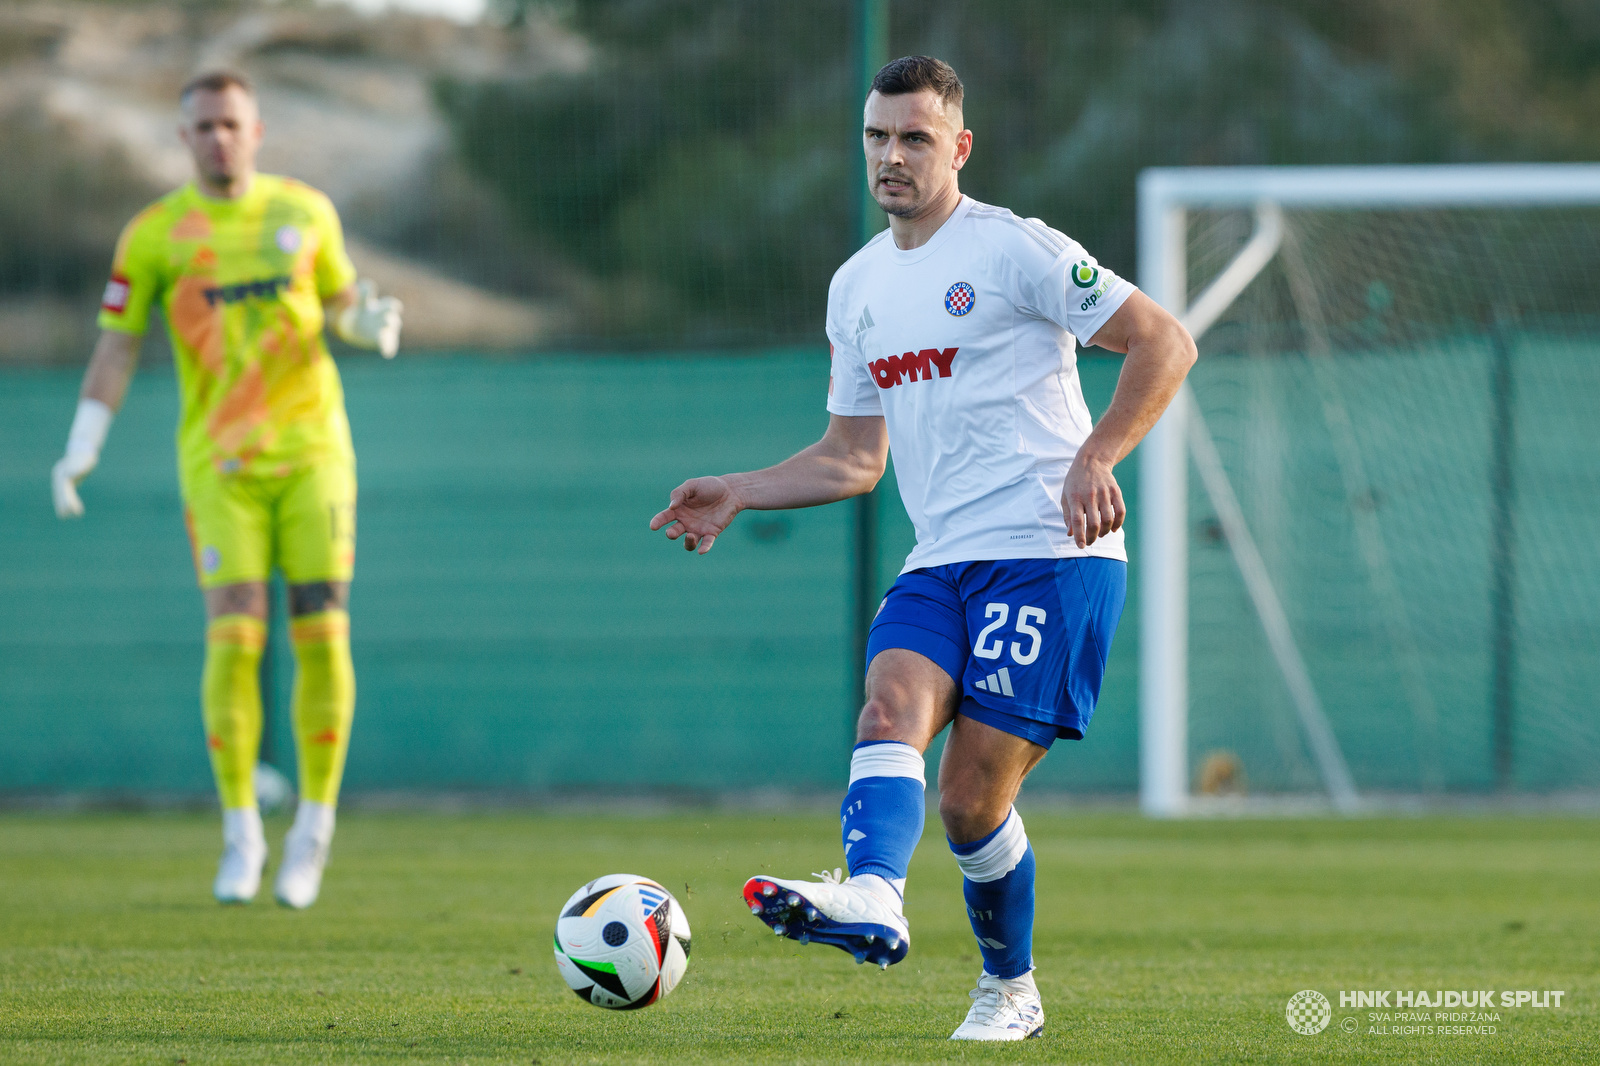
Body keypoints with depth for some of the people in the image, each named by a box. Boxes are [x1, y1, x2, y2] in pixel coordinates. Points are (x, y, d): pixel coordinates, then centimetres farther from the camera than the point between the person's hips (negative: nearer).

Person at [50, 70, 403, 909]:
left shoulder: (305, 211, 6)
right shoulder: (153, 235, 1)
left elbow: (342, 303, 19)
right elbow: (117, 346, 4)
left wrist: (372, 322, -6)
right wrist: (80, 454, -6)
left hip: (311, 450, 1)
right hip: (219, 462, -1)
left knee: (322, 634, -6)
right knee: (234, 634, -12)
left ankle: (314, 829, 7)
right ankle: (241, 834, 2)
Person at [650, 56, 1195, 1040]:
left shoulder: (1014, 251, -5)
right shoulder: (857, 287, 17)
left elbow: (1165, 342, -8)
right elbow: (856, 458, 26)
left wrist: (1096, 457, -19)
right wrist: (739, 495, 13)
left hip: (1049, 554, -6)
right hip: (940, 565, 6)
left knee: (973, 800, -10)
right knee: (892, 705, -24)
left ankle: (1010, 989, 8)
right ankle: (871, 903, -41)